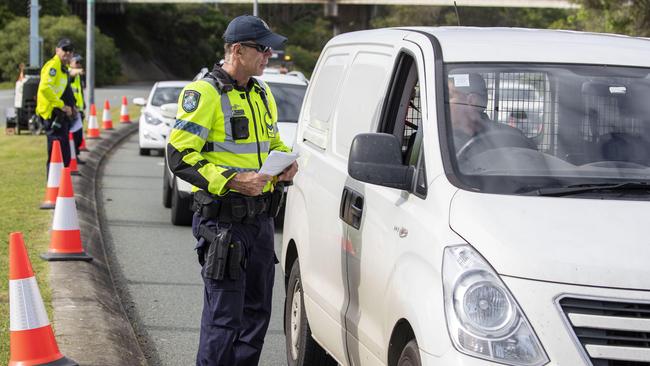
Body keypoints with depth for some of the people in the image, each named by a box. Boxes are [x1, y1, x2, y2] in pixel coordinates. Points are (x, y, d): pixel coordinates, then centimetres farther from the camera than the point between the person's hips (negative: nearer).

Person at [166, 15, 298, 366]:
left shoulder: (261, 93, 14)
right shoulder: (204, 94, -12)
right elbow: (179, 155, -16)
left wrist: (287, 162, 4)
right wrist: (233, 180, -23)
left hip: (260, 218, 8)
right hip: (223, 221, -8)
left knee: (257, 311, 13)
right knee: (224, 316, -6)